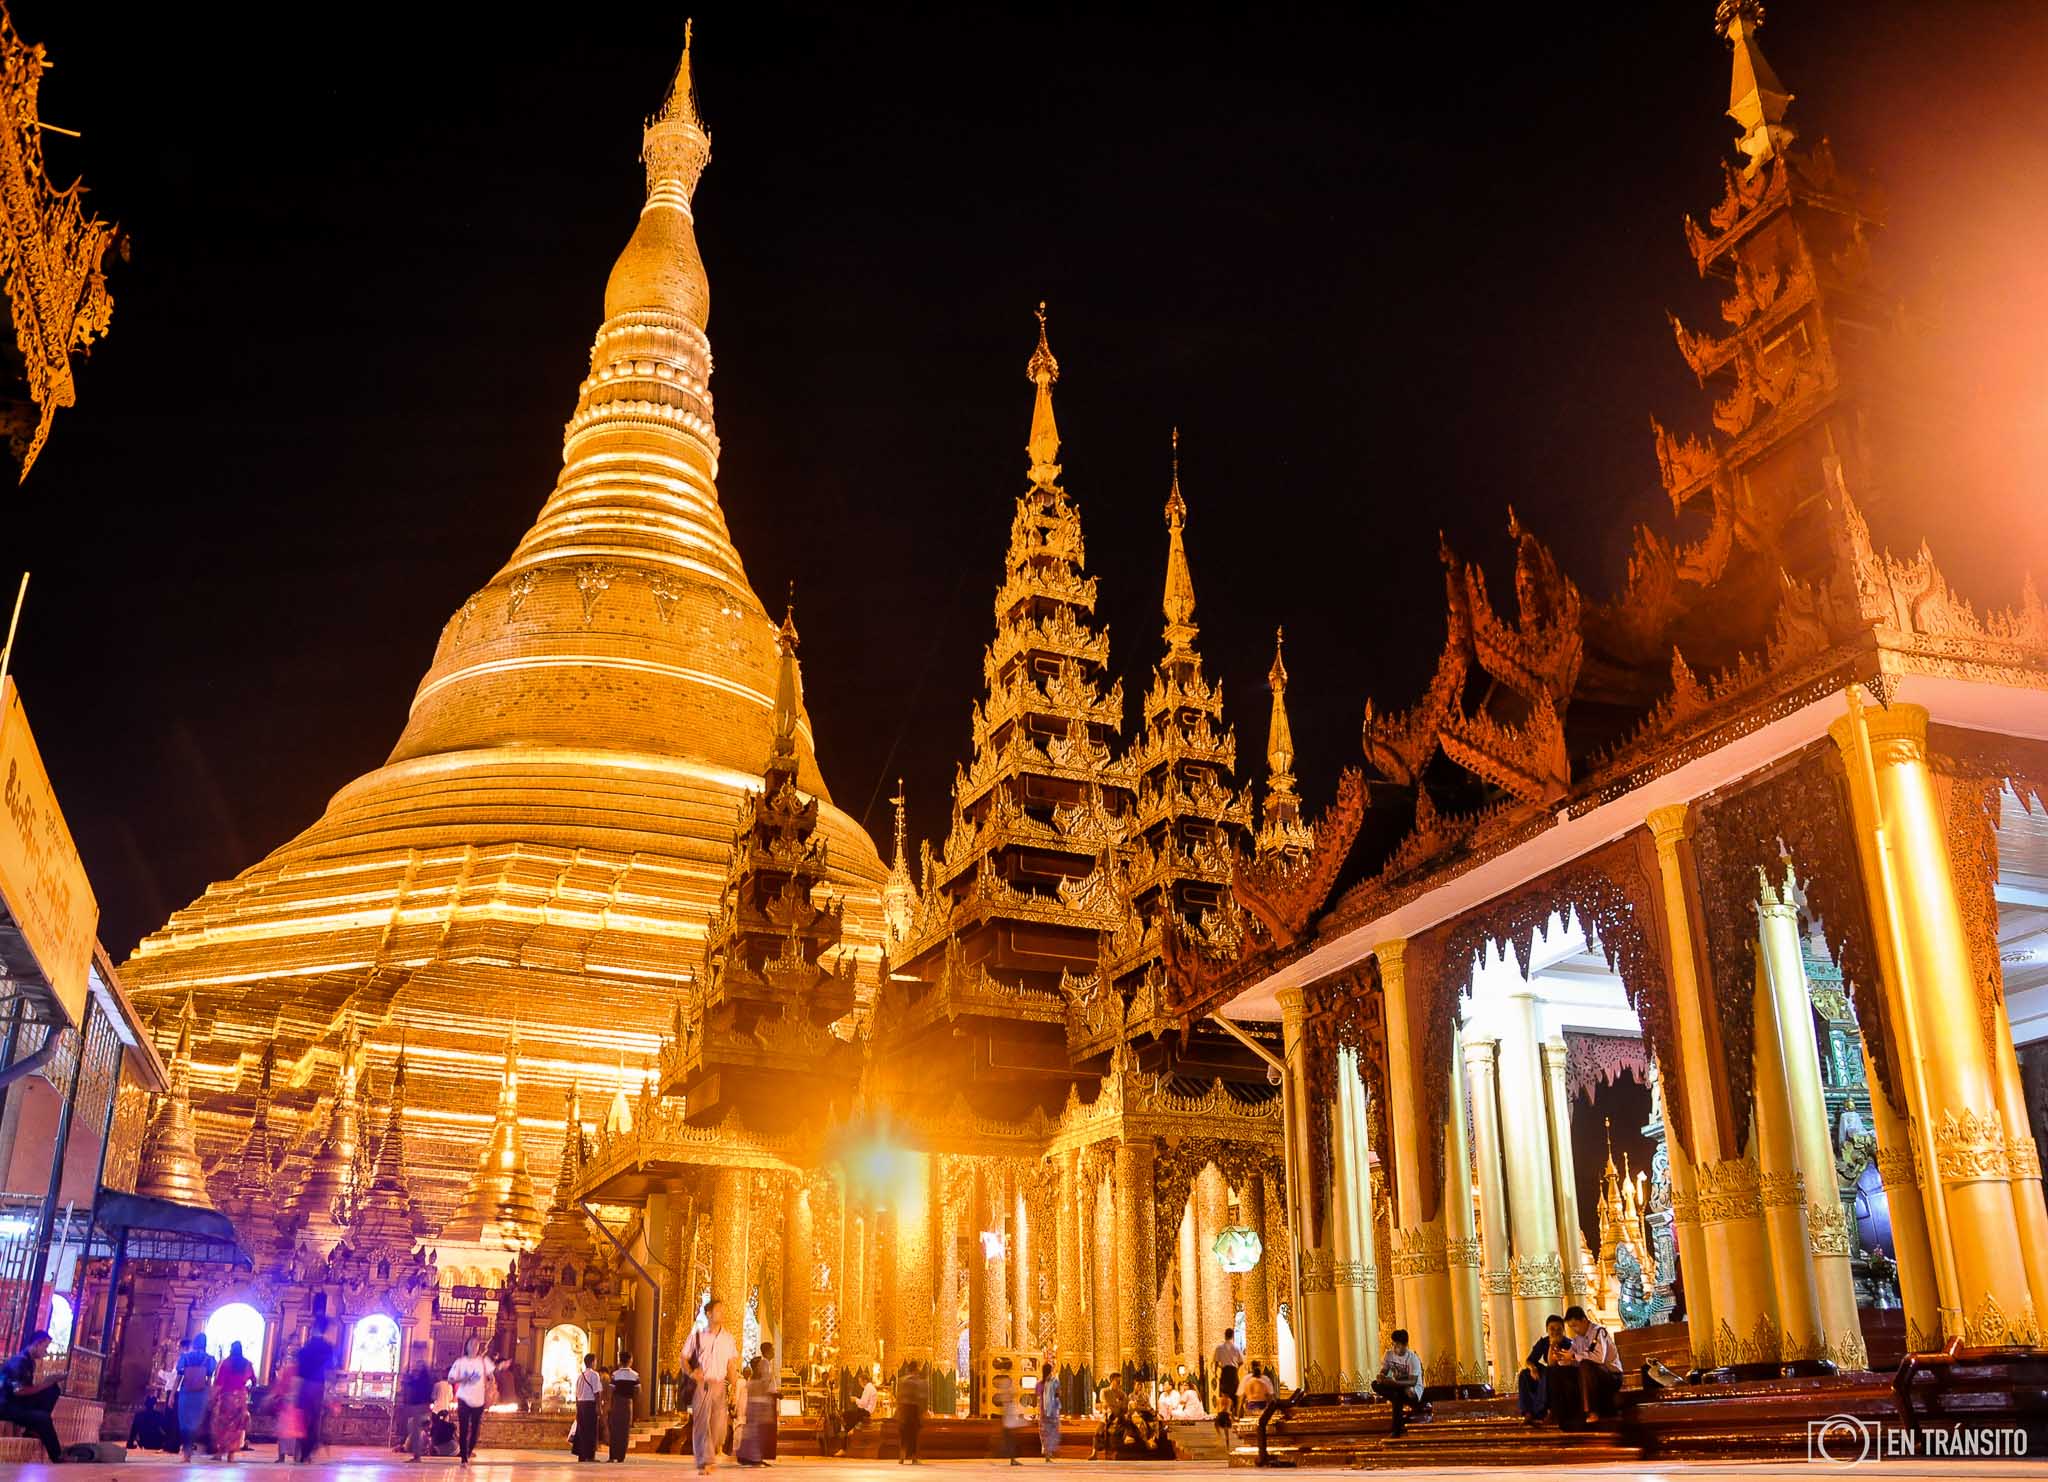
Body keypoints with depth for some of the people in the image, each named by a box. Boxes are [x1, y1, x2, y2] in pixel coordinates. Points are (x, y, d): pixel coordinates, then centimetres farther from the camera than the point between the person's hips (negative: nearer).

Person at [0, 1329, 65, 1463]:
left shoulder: (29, 1361, 10)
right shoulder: (19, 1360, -18)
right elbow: (18, 1390, -25)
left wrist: (50, 1382, -2)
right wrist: (44, 1385, -18)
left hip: (19, 1402, 9)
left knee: (54, 1389, -2)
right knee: (43, 1418, -27)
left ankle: (35, 1426, -3)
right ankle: (57, 1457, -17)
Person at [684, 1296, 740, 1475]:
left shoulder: (728, 1338, 10)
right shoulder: (697, 1336, 6)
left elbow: (732, 1365, 10)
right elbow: (684, 1358, 9)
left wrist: (732, 1387, 2)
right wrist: (691, 1373, -10)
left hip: (720, 1386, 1)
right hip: (700, 1385, -1)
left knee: (718, 1425, -2)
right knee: (701, 1424, -7)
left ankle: (715, 1448, 27)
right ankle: (705, 1461, -2)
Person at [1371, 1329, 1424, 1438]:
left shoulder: (1413, 1358, -19)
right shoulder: (1389, 1354, -3)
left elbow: (1413, 1382, -26)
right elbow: (1383, 1372, -1)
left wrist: (1395, 1382, -41)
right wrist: (1381, 1377, -27)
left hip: (1413, 1389, -6)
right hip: (1397, 1387, 6)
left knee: (1397, 1395, -38)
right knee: (1376, 1384, -20)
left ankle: (1396, 1429, -25)